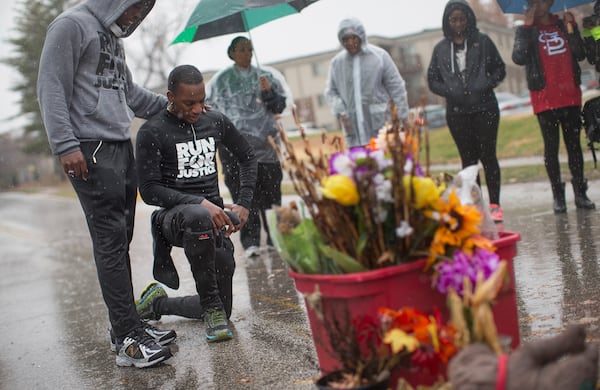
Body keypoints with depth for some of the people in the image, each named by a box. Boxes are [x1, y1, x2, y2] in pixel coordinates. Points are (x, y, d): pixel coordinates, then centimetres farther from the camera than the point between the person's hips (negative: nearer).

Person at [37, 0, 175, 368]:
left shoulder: (114, 37, 22)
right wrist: (66, 145, -17)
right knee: (111, 243, -9)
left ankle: (127, 326, 17)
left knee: (121, 242, 9)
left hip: (122, 148, 9)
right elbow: (52, 89, -9)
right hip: (91, 152, -8)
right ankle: (128, 340, -6)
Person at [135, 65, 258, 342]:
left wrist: (243, 204, 5)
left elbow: (247, 157, 19)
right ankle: (211, 305, -27)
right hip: (173, 215, -5)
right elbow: (149, 190, -14)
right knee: (198, 217, -45)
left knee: (221, 311, 1)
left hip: (214, 215, 5)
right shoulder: (152, 132, -8)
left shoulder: (216, 121, 6)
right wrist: (199, 203, -26)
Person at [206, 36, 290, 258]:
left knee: (271, 191, 1)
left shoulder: (266, 75, 13)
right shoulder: (221, 80, 9)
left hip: (265, 140, 2)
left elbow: (280, 105, 9)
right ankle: (250, 241, -5)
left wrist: (268, 92, -8)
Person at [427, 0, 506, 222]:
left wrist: (487, 85, -9)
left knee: (488, 156, -1)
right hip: (457, 112, 1)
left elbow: (500, 69, 7)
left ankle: (494, 205, 6)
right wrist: (450, 92, -5)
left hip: (484, 108, -1)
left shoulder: (482, 42, 4)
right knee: (468, 159, 5)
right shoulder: (441, 49, 7)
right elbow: (432, 80, 9)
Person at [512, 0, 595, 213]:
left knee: (574, 143, 5)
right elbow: (519, 58, -13)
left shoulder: (564, 25, 12)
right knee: (551, 146, -1)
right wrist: (527, 27, -14)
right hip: (545, 99, -3)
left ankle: (580, 193, 9)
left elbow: (580, 54, 1)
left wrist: (571, 28, -8)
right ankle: (558, 196, 3)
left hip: (570, 96, 3)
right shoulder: (525, 30, 5)